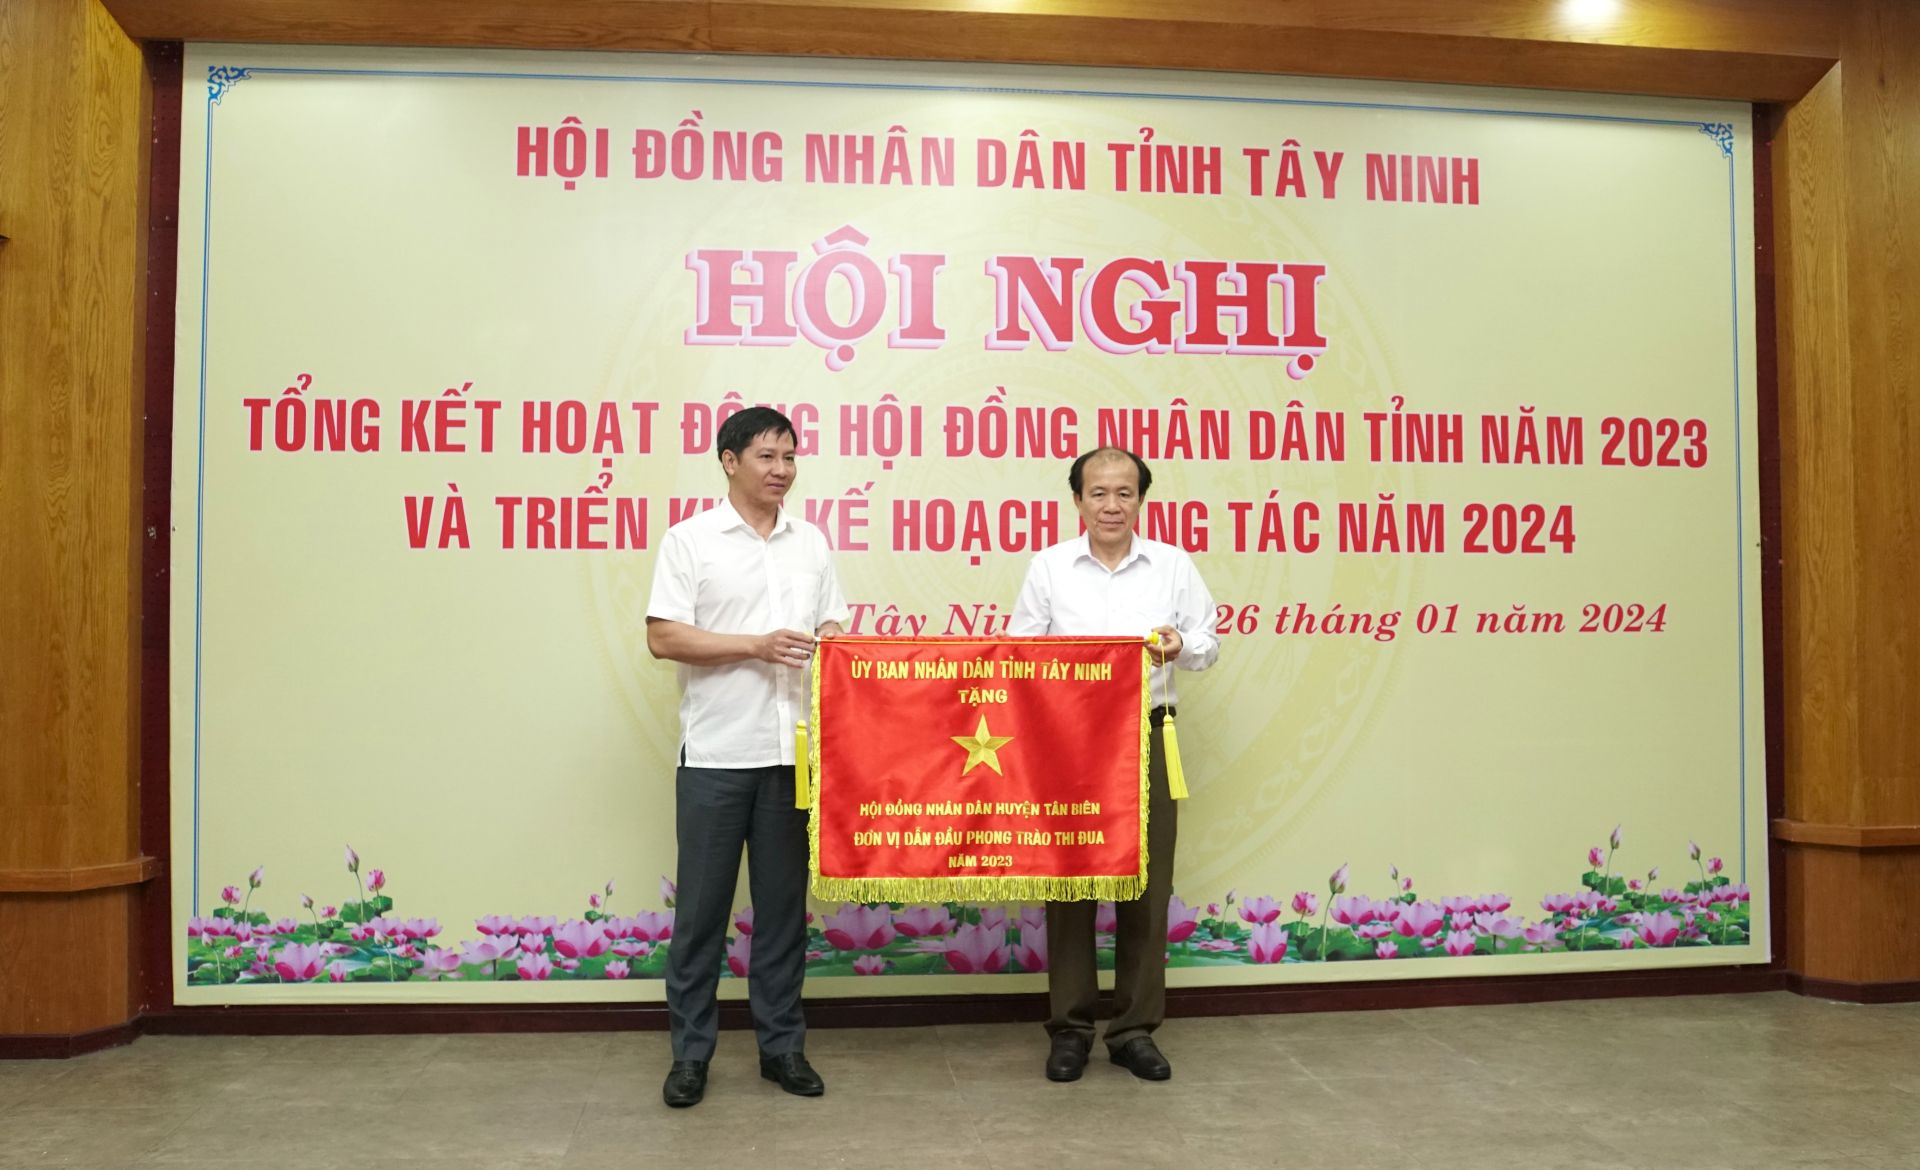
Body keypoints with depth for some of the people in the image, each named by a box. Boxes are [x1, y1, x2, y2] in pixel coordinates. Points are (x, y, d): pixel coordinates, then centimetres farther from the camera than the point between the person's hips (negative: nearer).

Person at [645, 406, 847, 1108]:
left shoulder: (811, 543, 13)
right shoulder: (690, 540, -1)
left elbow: (832, 630, 16)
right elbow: (662, 637, -8)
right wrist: (756, 645, -15)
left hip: (792, 752, 4)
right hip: (716, 754, -3)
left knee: (784, 904, 10)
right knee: (702, 906, 4)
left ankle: (781, 1044, 22)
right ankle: (690, 1051, 17)